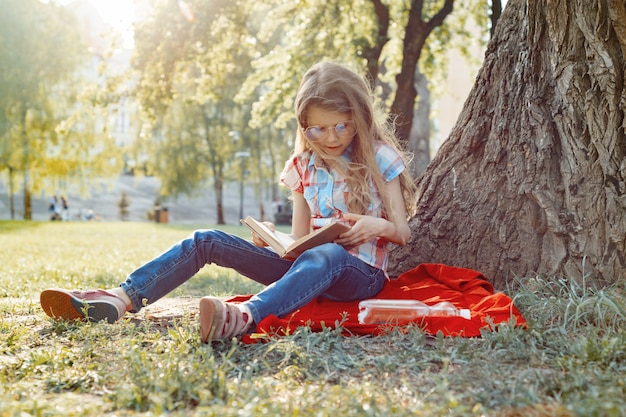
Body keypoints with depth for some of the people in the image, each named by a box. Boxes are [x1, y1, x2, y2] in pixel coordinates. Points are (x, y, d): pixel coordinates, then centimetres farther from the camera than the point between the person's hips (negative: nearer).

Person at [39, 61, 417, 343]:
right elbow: (300, 239, 11)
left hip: (362, 273, -5)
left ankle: (245, 316, -70)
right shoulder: (305, 165, 11)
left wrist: (378, 225, -24)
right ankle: (123, 299, -29)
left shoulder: (379, 157, -3)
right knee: (206, 241, -11)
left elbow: (403, 233, -2)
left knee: (325, 255, -44)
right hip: (307, 265, 5)